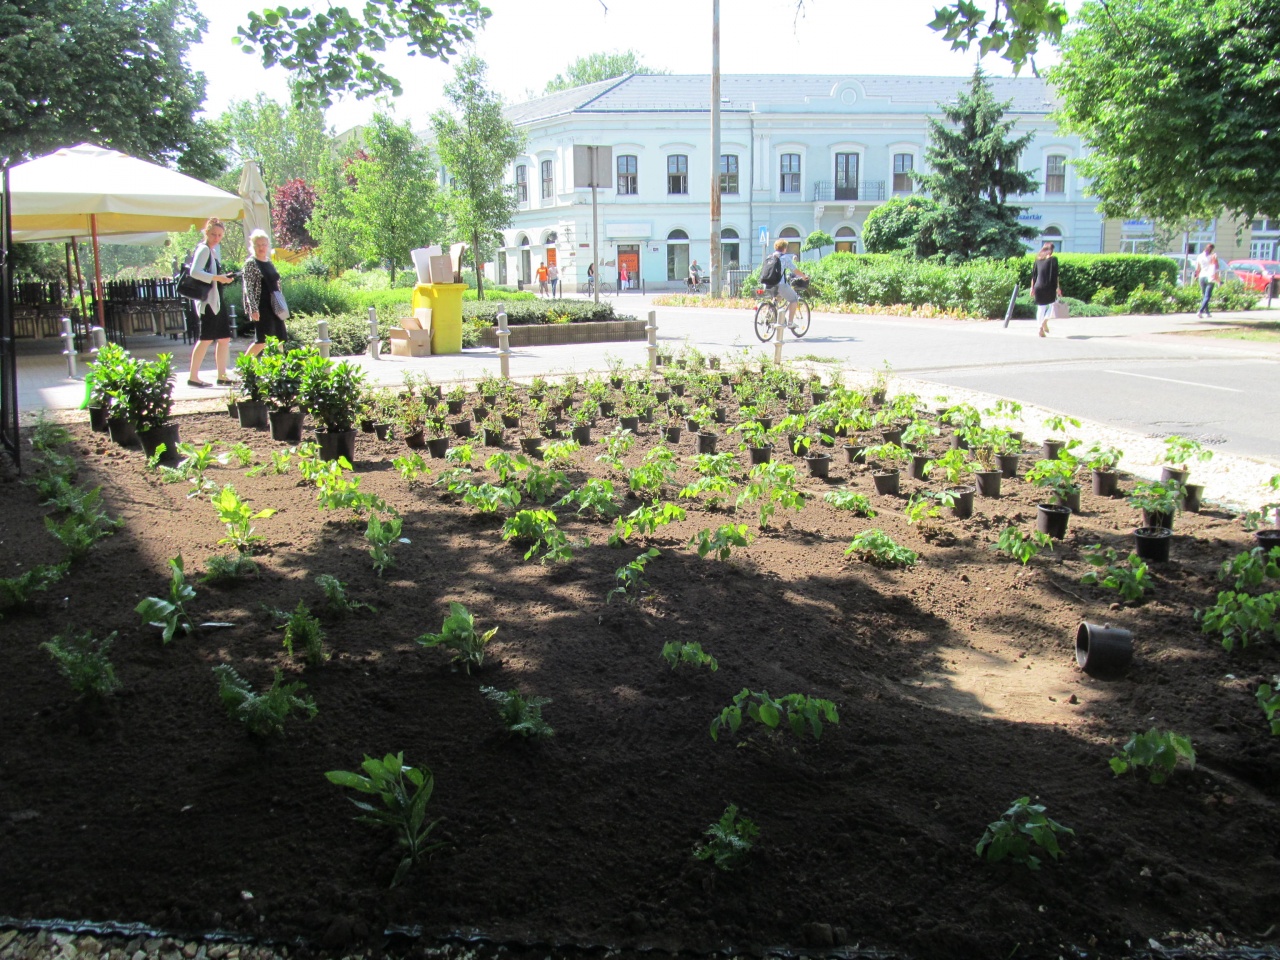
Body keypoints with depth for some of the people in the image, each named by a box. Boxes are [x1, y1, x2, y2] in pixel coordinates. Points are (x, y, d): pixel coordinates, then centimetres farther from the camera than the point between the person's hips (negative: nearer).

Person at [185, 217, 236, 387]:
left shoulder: (214, 250, 17)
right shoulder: (204, 249, -11)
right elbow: (194, 272, -24)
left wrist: (225, 277, 8)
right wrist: (217, 278, -27)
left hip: (216, 301, 10)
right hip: (206, 301, -10)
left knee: (224, 338, 10)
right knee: (206, 339, -9)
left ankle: (222, 376, 14)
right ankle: (193, 377, -7)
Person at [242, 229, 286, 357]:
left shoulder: (270, 263, 15)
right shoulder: (250, 263, -7)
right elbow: (248, 288, -13)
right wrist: (253, 309, -20)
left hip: (274, 306, 7)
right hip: (261, 307, -7)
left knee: (280, 339, 5)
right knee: (262, 340, -9)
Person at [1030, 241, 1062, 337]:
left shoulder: (1038, 259, 11)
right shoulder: (1053, 259, -2)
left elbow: (1033, 275, 10)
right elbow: (1055, 275, -7)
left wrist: (1032, 288, 14)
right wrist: (1058, 287, -5)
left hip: (1038, 287, 4)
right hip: (1049, 287, -4)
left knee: (1041, 308, 11)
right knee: (1054, 304, 14)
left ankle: (1041, 328, 1)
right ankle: (1045, 321, -9)